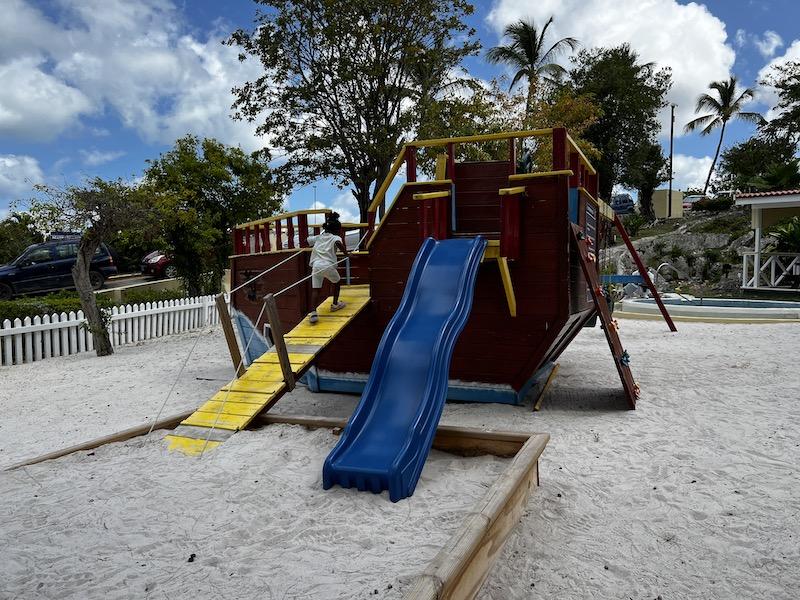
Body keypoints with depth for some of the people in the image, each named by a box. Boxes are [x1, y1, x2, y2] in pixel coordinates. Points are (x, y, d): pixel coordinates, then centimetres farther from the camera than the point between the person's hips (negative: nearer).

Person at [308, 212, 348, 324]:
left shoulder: (318, 237, 21)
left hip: (316, 265, 4)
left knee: (315, 289, -2)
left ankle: (313, 312, -18)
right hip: (328, 265, -4)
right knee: (337, 282, 24)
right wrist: (346, 254, -11)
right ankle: (335, 304, 32)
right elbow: (339, 244, -17)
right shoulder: (335, 238, 5)